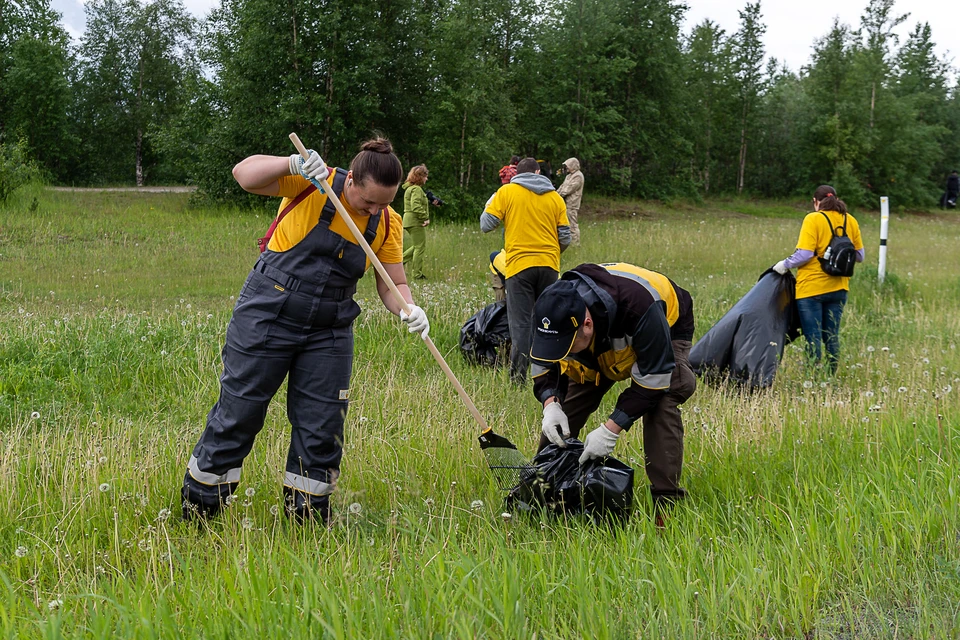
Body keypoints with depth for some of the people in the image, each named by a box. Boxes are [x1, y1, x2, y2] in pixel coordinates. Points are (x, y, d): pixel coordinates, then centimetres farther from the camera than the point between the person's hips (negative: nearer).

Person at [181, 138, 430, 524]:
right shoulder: (313, 184, -14)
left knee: (322, 430, 4)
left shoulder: (387, 223, -1)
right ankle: (195, 512, 20)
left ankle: (307, 518, 22)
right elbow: (245, 174, -21)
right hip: (267, 317, -4)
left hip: (328, 332, 4)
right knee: (237, 414, 4)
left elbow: (393, 284, 2)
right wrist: (293, 164, -39)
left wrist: (408, 310, -20)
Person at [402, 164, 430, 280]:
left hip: (409, 221, 10)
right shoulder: (417, 189, -15)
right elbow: (416, 206, -25)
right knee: (420, 247, -2)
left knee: (416, 246, 19)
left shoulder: (409, 188, 16)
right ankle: (417, 274, 1)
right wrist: (425, 217, -21)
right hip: (416, 222, -10)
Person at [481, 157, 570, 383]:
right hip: (549, 265, 3)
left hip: (519, 264, -2)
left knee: (521, 323, -2)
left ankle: (518, 377, -7)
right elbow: (565, 238, 8)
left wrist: (490, 204, 18)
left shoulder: (506, 192, 2)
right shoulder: (555, 197, 10)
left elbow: (486, 225, -1)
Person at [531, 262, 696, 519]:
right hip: (605, 338, 5)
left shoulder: (639, 307, -48)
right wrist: (551, 405, -33)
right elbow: (545, 366, -12)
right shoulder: (552, 311, -31)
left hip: (667, 329, -5)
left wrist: (610, 430, -39)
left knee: (660, 403, -28)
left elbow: (651, 379, -38)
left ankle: (667, 501, -21)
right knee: (564, 407, -6)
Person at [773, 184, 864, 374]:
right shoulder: (850, 221, 5)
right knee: (832, 336, 13)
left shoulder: (813, 219, -10)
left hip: (811, 288, -5)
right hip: (838, 288, 5)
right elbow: (859, 255, 9)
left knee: (813, 337, 0)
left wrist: (785, 265, -4)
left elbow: (804, 254, -18)